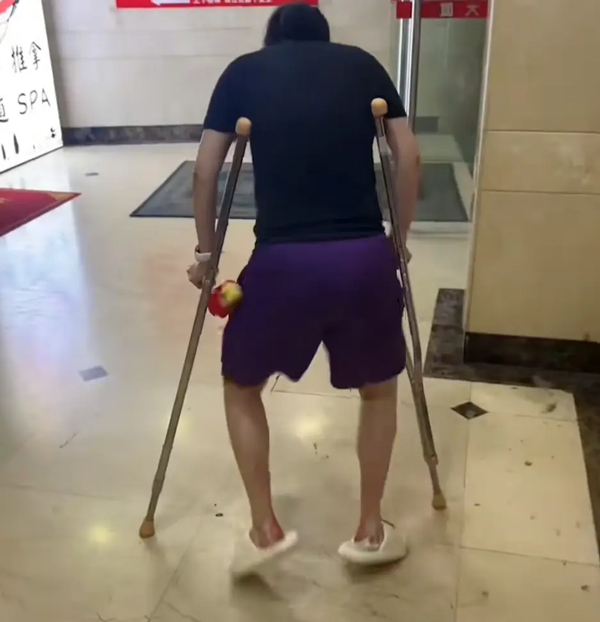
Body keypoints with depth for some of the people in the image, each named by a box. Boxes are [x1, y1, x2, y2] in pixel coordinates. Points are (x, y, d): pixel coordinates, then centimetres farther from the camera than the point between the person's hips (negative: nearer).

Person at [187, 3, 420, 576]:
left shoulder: (243, 71, 13)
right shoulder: (362, 65, 15)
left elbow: (206, 170, 7)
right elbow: (408, 157, 8)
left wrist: (206, 250, 19)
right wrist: (400, 240, 19)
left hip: (281, 260, -1)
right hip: (366, 255, 2)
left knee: (241, 384, 23)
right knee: (379, 388, 24)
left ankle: (264, 529, 23)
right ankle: (370, 531, 32)